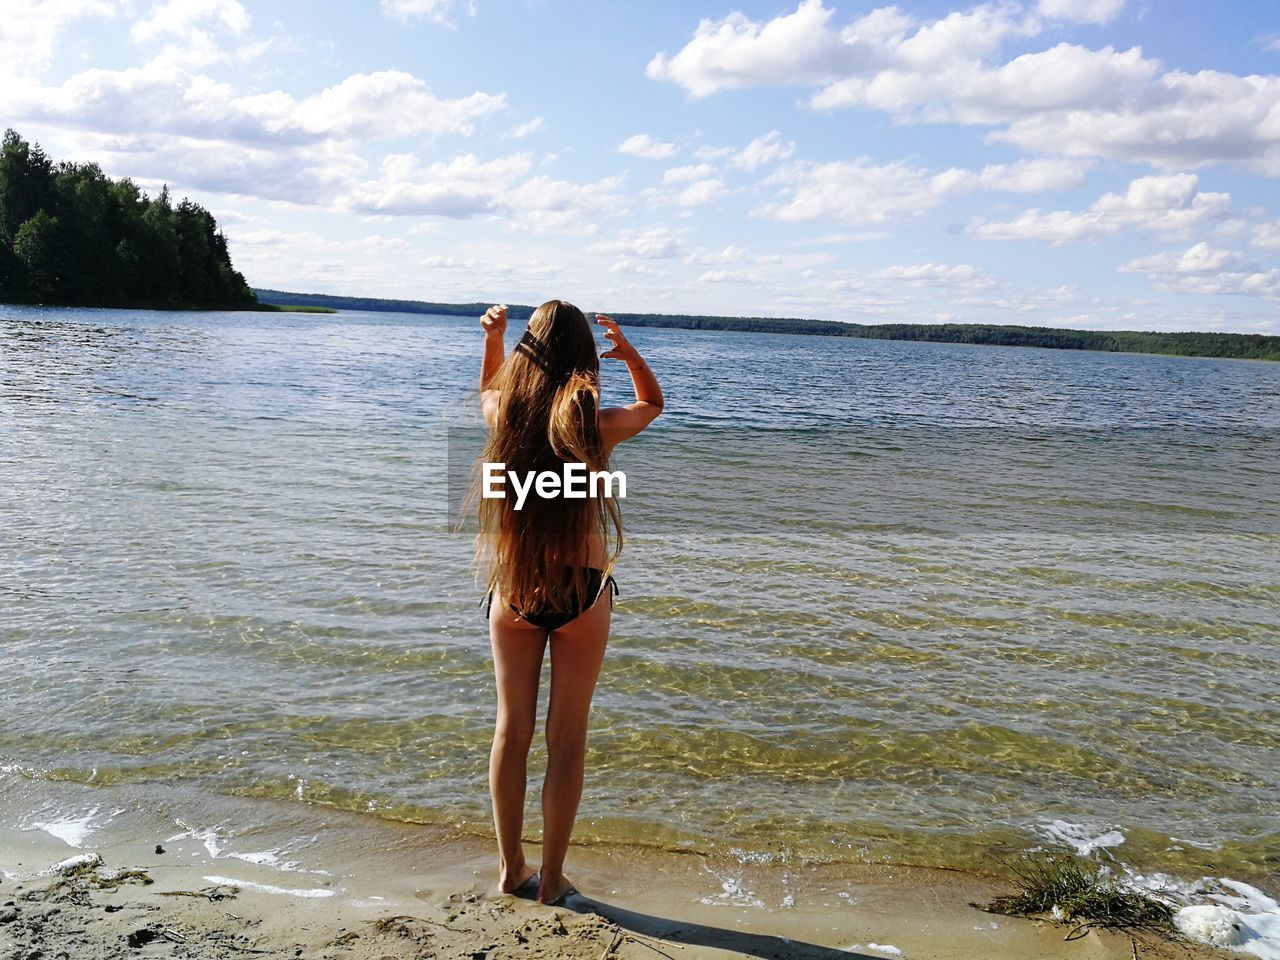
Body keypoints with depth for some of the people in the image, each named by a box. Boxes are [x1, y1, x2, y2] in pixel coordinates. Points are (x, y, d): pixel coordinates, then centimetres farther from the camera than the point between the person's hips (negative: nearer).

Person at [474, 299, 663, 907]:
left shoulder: (504, 416, -7)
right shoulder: (598, 426, -12)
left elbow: (489, 391, 20)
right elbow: (653, 403, 11)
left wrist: (492, 337, 5)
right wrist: (628, 351, -4)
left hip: (512, 592, 2)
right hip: (582, 593, -2)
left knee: (512, 729, 14)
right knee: (566, 739, 9)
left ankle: (511, 870, 26)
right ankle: (550, 880, 19)